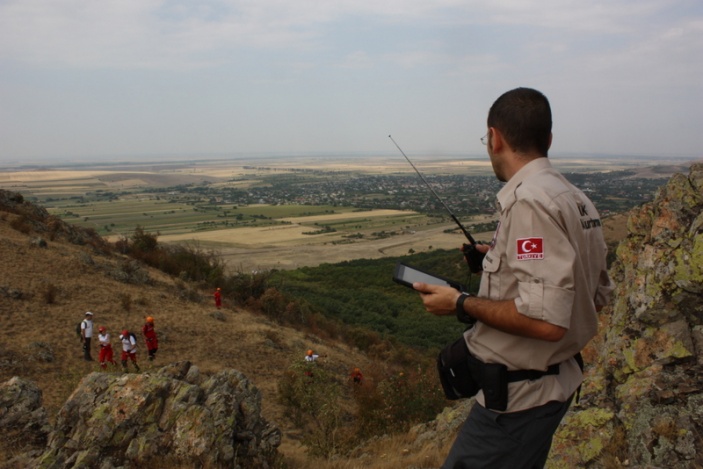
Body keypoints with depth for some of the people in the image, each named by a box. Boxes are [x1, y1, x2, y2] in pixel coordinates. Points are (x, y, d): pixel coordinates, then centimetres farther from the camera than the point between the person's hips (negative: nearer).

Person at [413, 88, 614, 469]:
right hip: (560, 379, 10)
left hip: (518, 395, -10)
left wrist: (461, 303, -17)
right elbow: (599, 295, 14)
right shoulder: (576, 200, 6)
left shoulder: (530, 200, -23)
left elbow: (545, 320, -29)